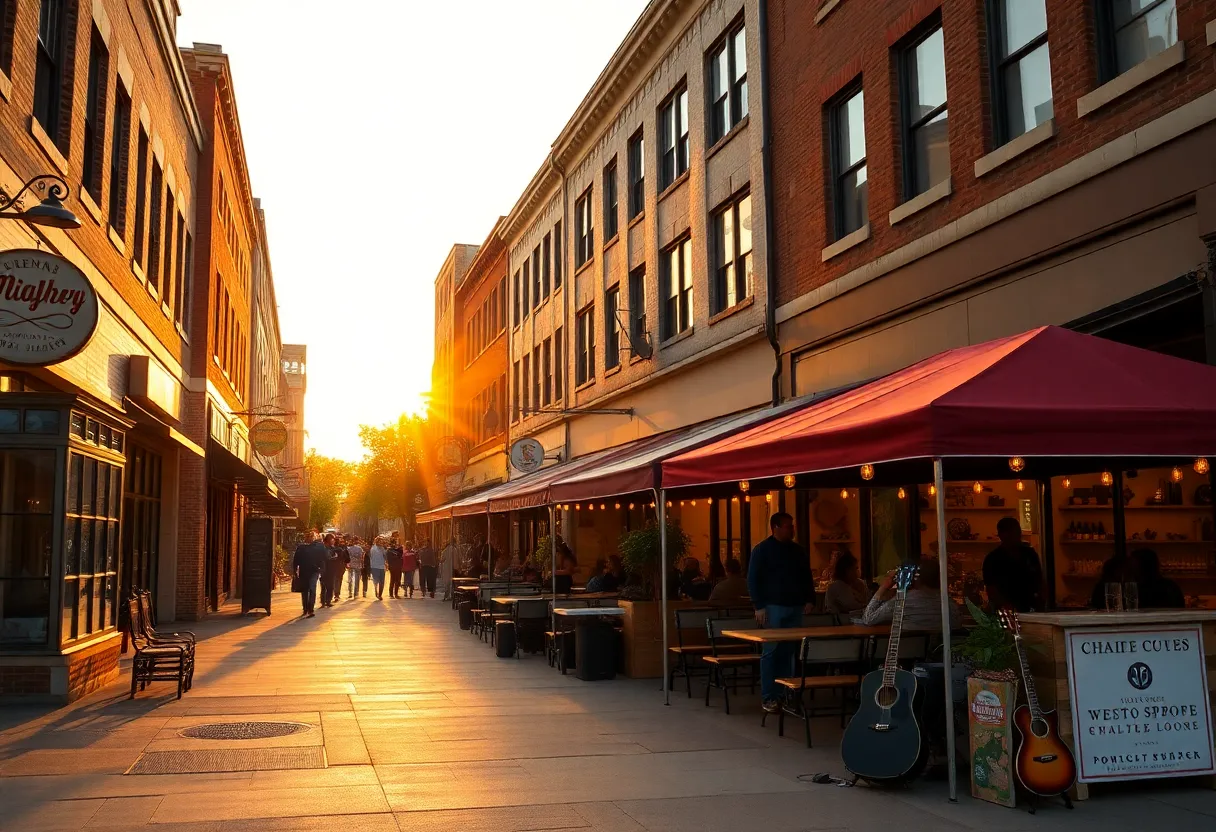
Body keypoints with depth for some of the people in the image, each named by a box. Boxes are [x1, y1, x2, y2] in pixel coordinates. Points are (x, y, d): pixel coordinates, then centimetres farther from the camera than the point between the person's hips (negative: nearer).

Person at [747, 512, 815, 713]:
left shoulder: (798, 551, 14)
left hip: (795, 607, 5)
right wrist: (759, 606, -13)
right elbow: (753, 579, -6)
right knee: (771, 652, -5)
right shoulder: (762, 549, -3)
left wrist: (810, 599, 7)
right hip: (773, 607, -5)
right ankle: (768, 697, -1)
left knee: (790, 651, 5)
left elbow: (807, 577, 21)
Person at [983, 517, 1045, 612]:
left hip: (1029, 611, 5)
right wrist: (1007, 606, -24)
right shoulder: (992, 559, -6)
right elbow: (991, 590, -11)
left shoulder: (1030, 554, 10)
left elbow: (1039, 580, 17)